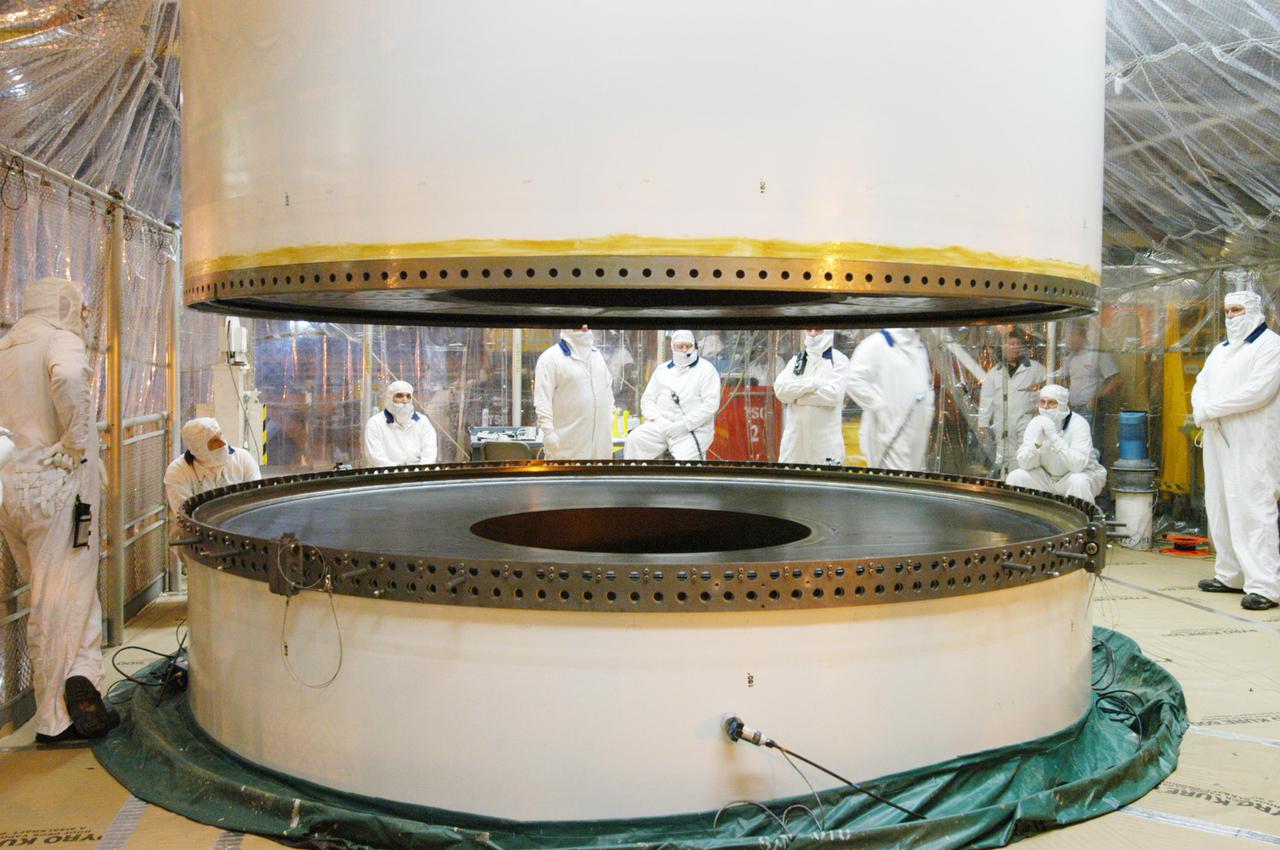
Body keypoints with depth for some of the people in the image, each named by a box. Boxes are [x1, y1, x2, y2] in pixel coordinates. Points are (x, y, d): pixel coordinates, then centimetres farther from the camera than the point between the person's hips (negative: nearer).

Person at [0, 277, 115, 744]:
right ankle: (55, 718, -1)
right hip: (55, 485, -7)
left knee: (49, 599, 14)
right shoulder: (61, 341, -6)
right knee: (65, 599, -2)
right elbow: (68, 379, -29)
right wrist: (77, 445, -18)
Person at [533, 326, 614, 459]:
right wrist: (548, 432, -18)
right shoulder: (551, 358, -6)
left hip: (600, 437, 6)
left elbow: (608, 389, 23)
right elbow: (542, 399, -12)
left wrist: (609, 422, 17)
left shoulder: (597, 354, 16)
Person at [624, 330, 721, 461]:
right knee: (634, 440, -21)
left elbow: (710, 404, -9)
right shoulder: (662, 370, 16)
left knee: (684, 457, -31)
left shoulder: (706, 370, 2)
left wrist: (682, 425, -16)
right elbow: (647, 399, 14)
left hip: (692, 429, -4)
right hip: (660, 426, 4)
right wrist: (659, 420, -7)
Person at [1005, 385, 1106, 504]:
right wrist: (1037, 441, -33)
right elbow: (1024, 463, -15)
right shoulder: (1036, 422, -8)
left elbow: (1078, 464, -35)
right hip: (1046, 478, 4)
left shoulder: (1078, 424, -21)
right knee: (1015, 477, -15)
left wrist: (1054, 437, -40)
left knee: (1079, 482, -35)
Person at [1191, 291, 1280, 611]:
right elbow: (1201, 385, 15)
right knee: (1219, 508, 9)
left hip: (1252, 443, -8)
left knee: (1252, 509, -13)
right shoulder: (1221, 350, 22)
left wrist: (1211, 409, -14)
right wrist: (1201, 409, -8)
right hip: (1219, 440, 8)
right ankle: (1230, 575, 17)